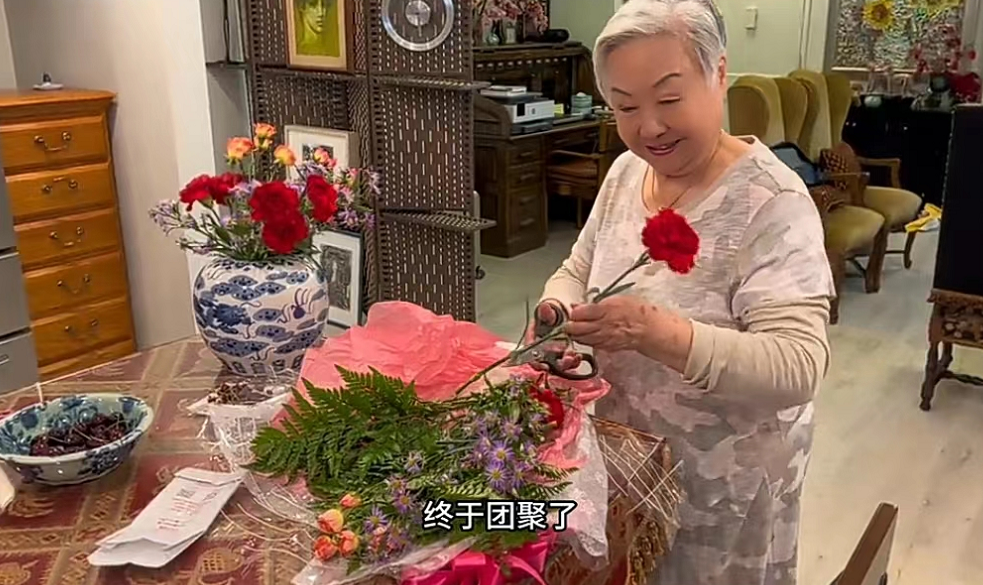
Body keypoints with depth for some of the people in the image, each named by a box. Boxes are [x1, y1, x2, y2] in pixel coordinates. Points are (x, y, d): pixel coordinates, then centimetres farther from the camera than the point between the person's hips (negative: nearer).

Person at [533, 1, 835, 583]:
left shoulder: (772, 203, -23)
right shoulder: (626, 172, -3)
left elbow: (797, 368, -30)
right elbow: (576, 272, 7)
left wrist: (664, 335, -45)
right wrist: (558, 315, -16)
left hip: (724, 484, -5)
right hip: (623, 457, 6)